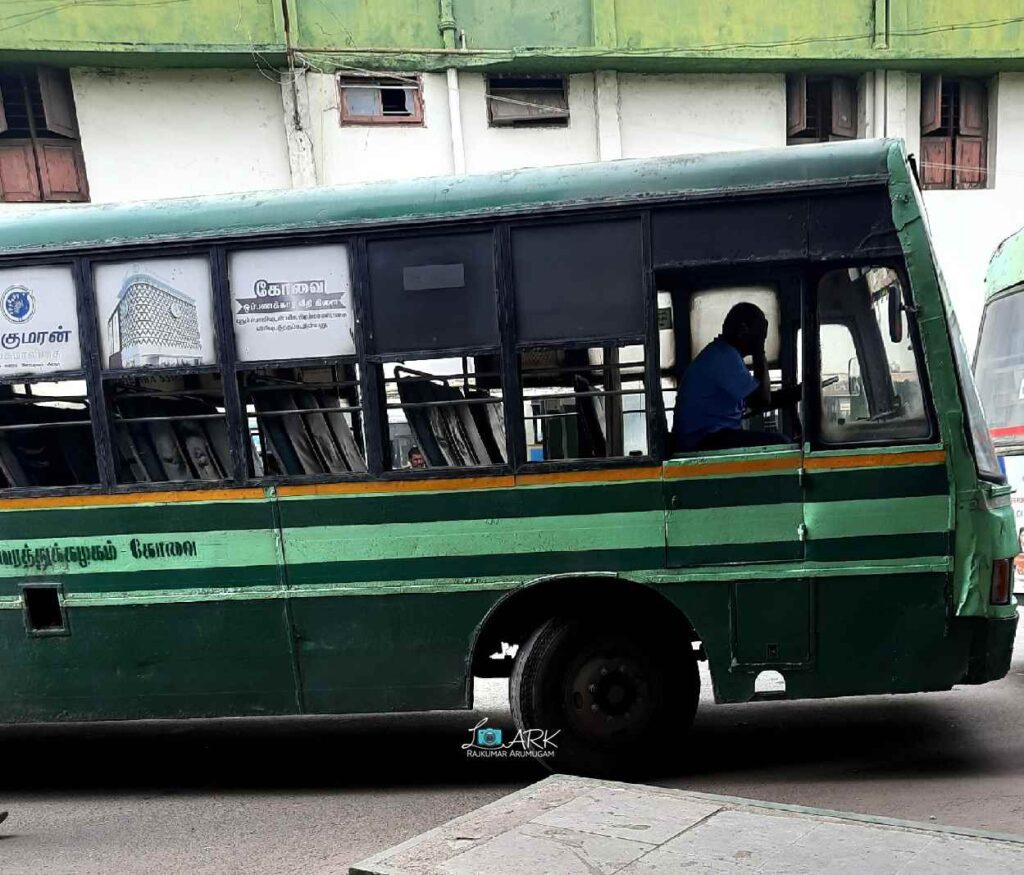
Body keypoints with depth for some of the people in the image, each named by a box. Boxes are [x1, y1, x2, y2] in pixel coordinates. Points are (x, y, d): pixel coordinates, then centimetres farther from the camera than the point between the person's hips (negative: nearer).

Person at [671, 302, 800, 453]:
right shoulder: (725, 357, -16)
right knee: (779, 444, -19)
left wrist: (799, 391, 12)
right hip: (702, 441, -11)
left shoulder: (724, 353, 15)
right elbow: (762, 401, -16)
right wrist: (760, 354, -9)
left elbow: (762, 400, 19)